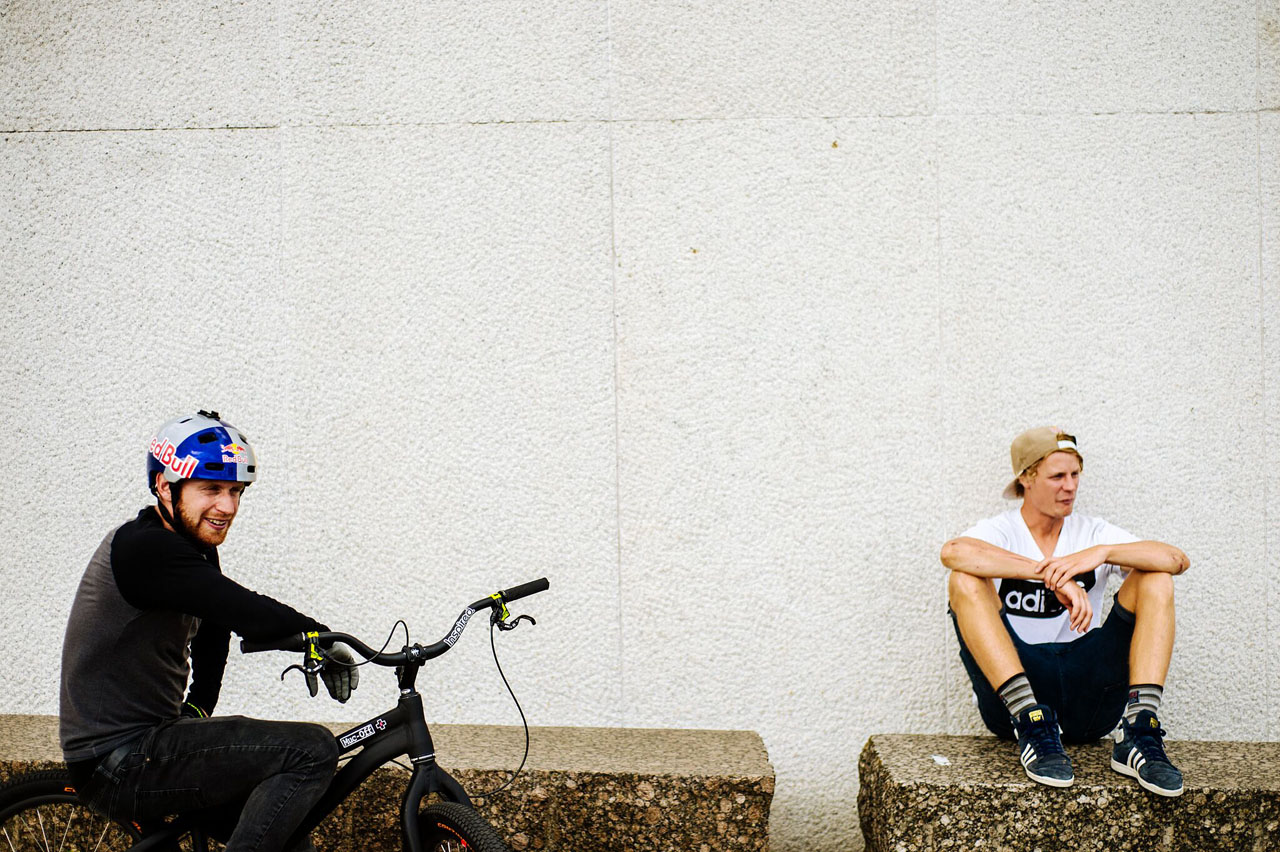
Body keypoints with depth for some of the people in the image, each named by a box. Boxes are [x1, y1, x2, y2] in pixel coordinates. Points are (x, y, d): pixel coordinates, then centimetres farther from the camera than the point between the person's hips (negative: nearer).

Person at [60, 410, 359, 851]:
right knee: (312, 750, -21)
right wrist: (326, 640, -16)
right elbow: (247, 613, -27)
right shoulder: (143, 549, -19)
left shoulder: (195, 550, 11)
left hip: (152, 739, 10)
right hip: (117, 763, -10)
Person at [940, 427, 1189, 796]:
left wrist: (1103, 553, -19)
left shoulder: (1094, 533, 14)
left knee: (1154, 578, -8)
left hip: (1086, 696, 3)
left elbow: (1177, 560, -2)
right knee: (965, 581, -22)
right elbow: (953, 552, -23)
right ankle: (1032, 726, -32)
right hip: (1013, 690, -2)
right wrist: (1052, 574, -28)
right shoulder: (1000, 532, 4)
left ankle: (1139, 734, -24)